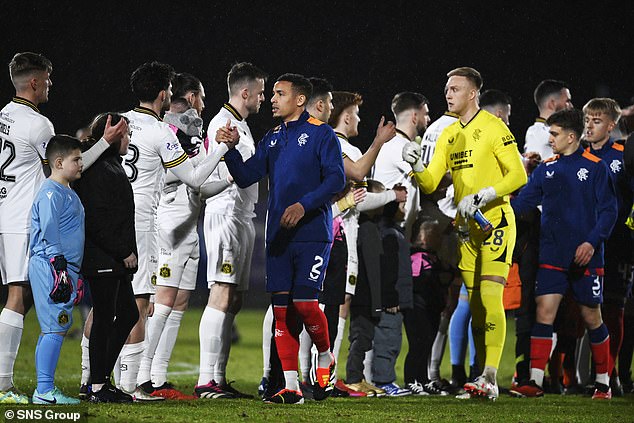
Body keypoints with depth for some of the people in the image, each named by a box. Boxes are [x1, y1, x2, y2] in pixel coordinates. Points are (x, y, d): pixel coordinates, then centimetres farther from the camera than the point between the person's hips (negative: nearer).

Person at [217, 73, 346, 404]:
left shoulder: (321, 134, -2)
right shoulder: (272, 139, 17)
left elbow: (336, 178, -11)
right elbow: (245, 177, 13)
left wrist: (304, 205, -21)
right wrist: (231, 149, -3)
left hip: (312, 233, -6)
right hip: (278, 236, 6)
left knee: (304, 302, -14)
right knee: (281, 307, 1)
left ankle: (325, 355, 15)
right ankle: (291, 386, 3)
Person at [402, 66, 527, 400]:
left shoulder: (493, 127, -7)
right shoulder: (448, 135, 14)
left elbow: (518, 175, -12)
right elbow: (430, 183, 11)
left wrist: (482, 196, -20)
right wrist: (416, 165, -9)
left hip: (495, 222, -7)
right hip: (466, 227, 7)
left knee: (490, 298, -16)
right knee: (475, 304, 7)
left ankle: (490, 380, -20)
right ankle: (482, 378, 11)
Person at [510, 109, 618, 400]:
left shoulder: (595, 167, -3)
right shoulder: (546, 169, 11)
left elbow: (608, 211, -5)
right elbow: (522, 202, 10)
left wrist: (592, 242, -16)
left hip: (585, 256, -3)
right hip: (552, 256, 3)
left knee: (591, 317, 4)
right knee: (543, 311, -7)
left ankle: (604, 382, 18)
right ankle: (535, 381, -9)